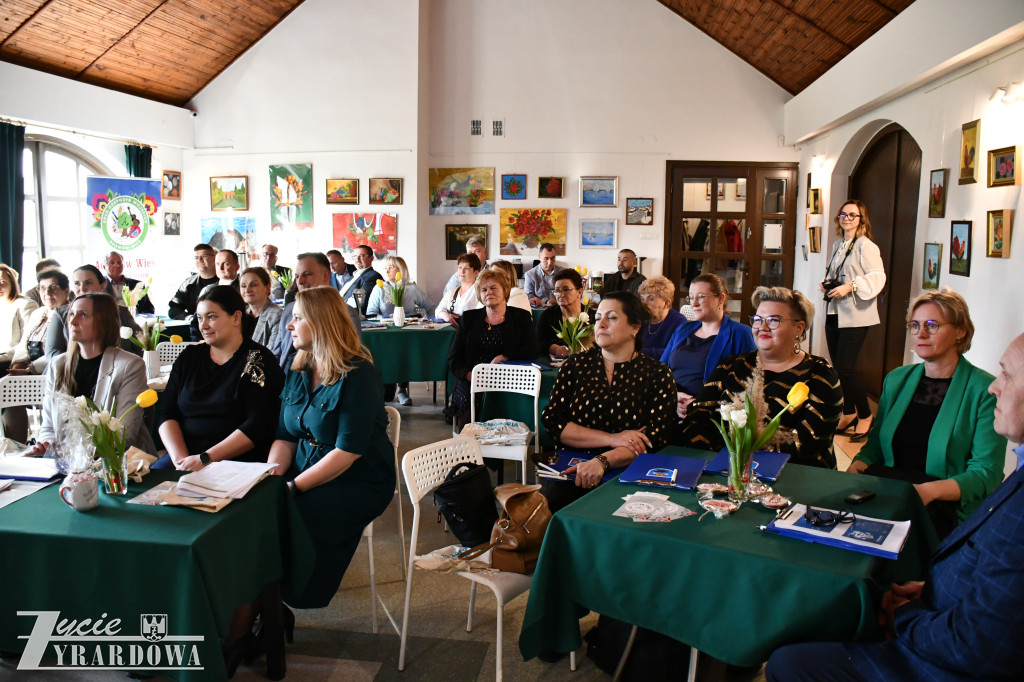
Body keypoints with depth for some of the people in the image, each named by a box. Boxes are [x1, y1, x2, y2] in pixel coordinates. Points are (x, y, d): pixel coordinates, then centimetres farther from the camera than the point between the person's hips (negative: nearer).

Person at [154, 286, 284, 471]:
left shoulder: (258, 360, -3)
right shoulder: (189, 357, 15)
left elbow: (257, 427, -12)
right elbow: (167, 415, 9)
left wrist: (205, 459, -17)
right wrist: (180, 457, -9)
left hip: (238, 461, -5)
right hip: (186, 454, 5)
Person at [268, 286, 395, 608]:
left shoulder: (358, 375, -15)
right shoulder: (296, 371, 10)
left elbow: (348, 451, -19)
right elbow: (285, 437, 10)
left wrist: (293, 487, -22)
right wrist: (271, 476, -9)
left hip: (358, 482, -7)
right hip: (306, 471, 7)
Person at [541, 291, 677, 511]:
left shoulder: (657, 375, 4)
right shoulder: (576, 365, 11)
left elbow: (655, 437, -6)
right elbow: (551, 420, 2)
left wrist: (602, 462, -23)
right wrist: (611, 439, -11)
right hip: (571, 471, 2)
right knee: (551, 499, -29)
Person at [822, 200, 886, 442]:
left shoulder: (866, 246, -9)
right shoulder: (837, 245, 16)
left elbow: (877, 277, -17)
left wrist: (850, 287, -24)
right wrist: (827, 284, 8)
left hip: (855, 316, -8)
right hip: (834, 313, 8)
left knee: (845, 367, -11)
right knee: (837, 367, 10)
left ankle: (865, 415, 6)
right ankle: (848, 413, 25)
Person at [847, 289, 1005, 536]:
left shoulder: (984, 390, -4)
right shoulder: (897, 379, 14)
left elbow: (987, 474, -9)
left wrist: (929, 491, -24)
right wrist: (855, 468, -5)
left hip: (947, 507, -5)